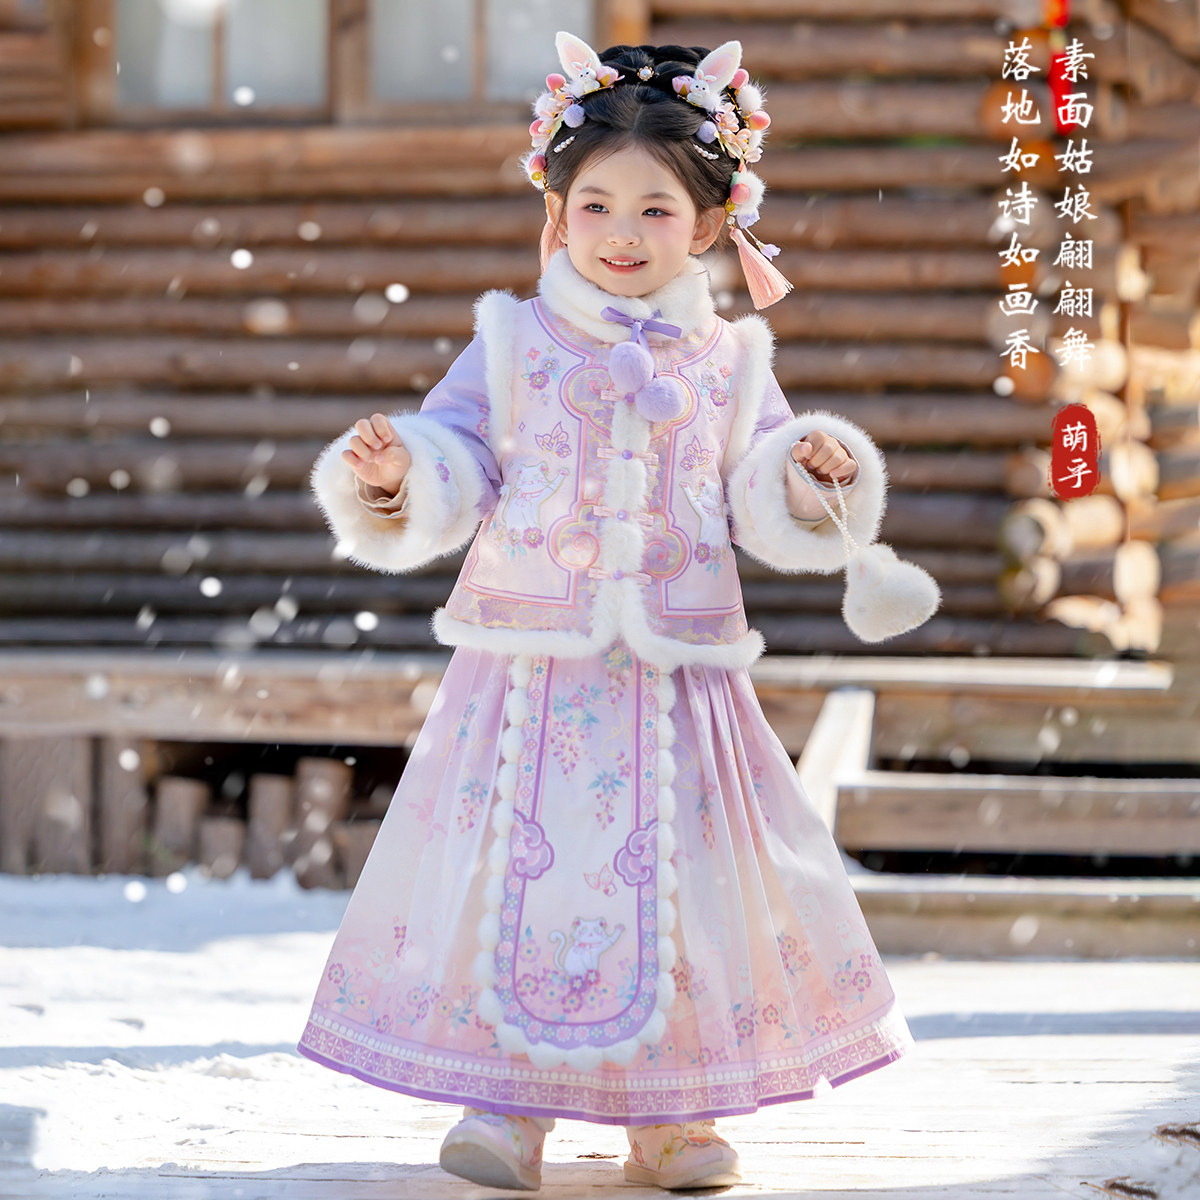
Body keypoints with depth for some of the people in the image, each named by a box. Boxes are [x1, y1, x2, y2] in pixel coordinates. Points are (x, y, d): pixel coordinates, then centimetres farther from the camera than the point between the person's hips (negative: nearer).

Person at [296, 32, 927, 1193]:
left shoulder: (726, 362, 7)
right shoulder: (514, 345, 2)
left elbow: (767, 503, 8)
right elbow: (453, 464, 0)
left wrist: (816, 473, -12)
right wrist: (391, 473, -21)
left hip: (677, 681, 1)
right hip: (532, 669, -1)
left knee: (677, 877, 4)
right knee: (516, 871, -2)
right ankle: (505, 1099, 11)